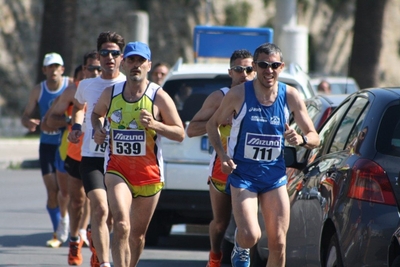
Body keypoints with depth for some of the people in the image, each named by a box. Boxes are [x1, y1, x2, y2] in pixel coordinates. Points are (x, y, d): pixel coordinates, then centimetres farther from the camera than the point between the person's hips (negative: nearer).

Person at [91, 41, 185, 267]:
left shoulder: (159, 97, -5)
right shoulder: (111, 94, 3)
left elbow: (180, 134, -4)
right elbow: (97, 113, 25)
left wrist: (154, 125, -21)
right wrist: (98, 128, 2)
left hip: (149, 172, 0)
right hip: (117, 169, 0)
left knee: (138, 233, 11)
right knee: (121, 225, -20)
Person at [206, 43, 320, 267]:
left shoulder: (290, 96, -2)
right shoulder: (239, 94, -8)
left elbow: (314, 138, 4)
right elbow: (213, 124, 6)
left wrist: (301, 139, -20)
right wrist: (223, 155, -10)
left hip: (275, 175, 3)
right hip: (243, 174, -3)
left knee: (278, 243, 0)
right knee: (250, 236, -20)